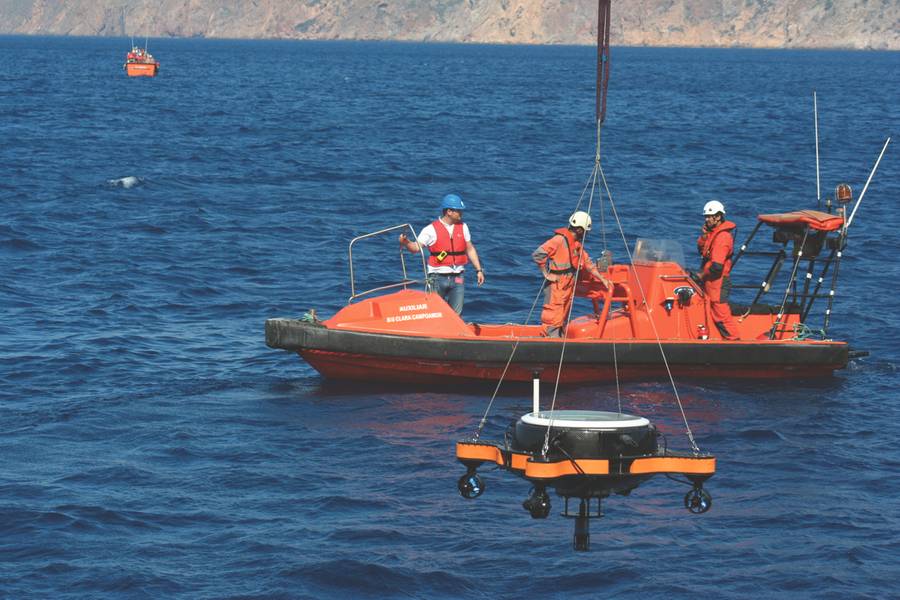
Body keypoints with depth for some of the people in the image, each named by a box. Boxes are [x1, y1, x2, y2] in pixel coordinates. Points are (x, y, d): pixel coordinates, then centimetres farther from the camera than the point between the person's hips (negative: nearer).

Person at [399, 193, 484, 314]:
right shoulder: (431, 229, -7)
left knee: (456, 314, 3)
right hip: (438, 277, -4)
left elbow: (470, 250, 16)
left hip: (458, 277, 4)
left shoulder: (463, 227, 8)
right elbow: (417, 247, -14)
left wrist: (479, 270, 14)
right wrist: (406, 242, -35)